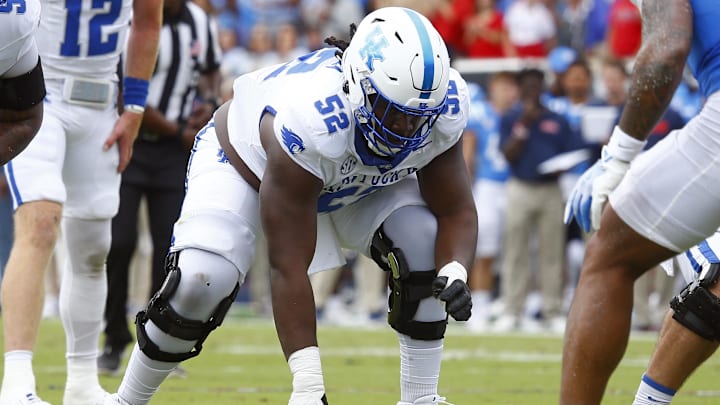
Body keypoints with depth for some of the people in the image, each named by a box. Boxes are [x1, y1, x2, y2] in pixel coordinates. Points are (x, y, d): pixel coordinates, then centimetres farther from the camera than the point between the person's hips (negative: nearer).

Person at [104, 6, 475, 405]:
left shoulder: (442, 108, -30)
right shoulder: (307, 121, -44)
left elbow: (455, 211, -16)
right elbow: (288, 267, -40)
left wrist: (454, 274, -40)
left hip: (360, 185, 5)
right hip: (246, 162, -5)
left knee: (425, 253, -20)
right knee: (201, 281, -25)